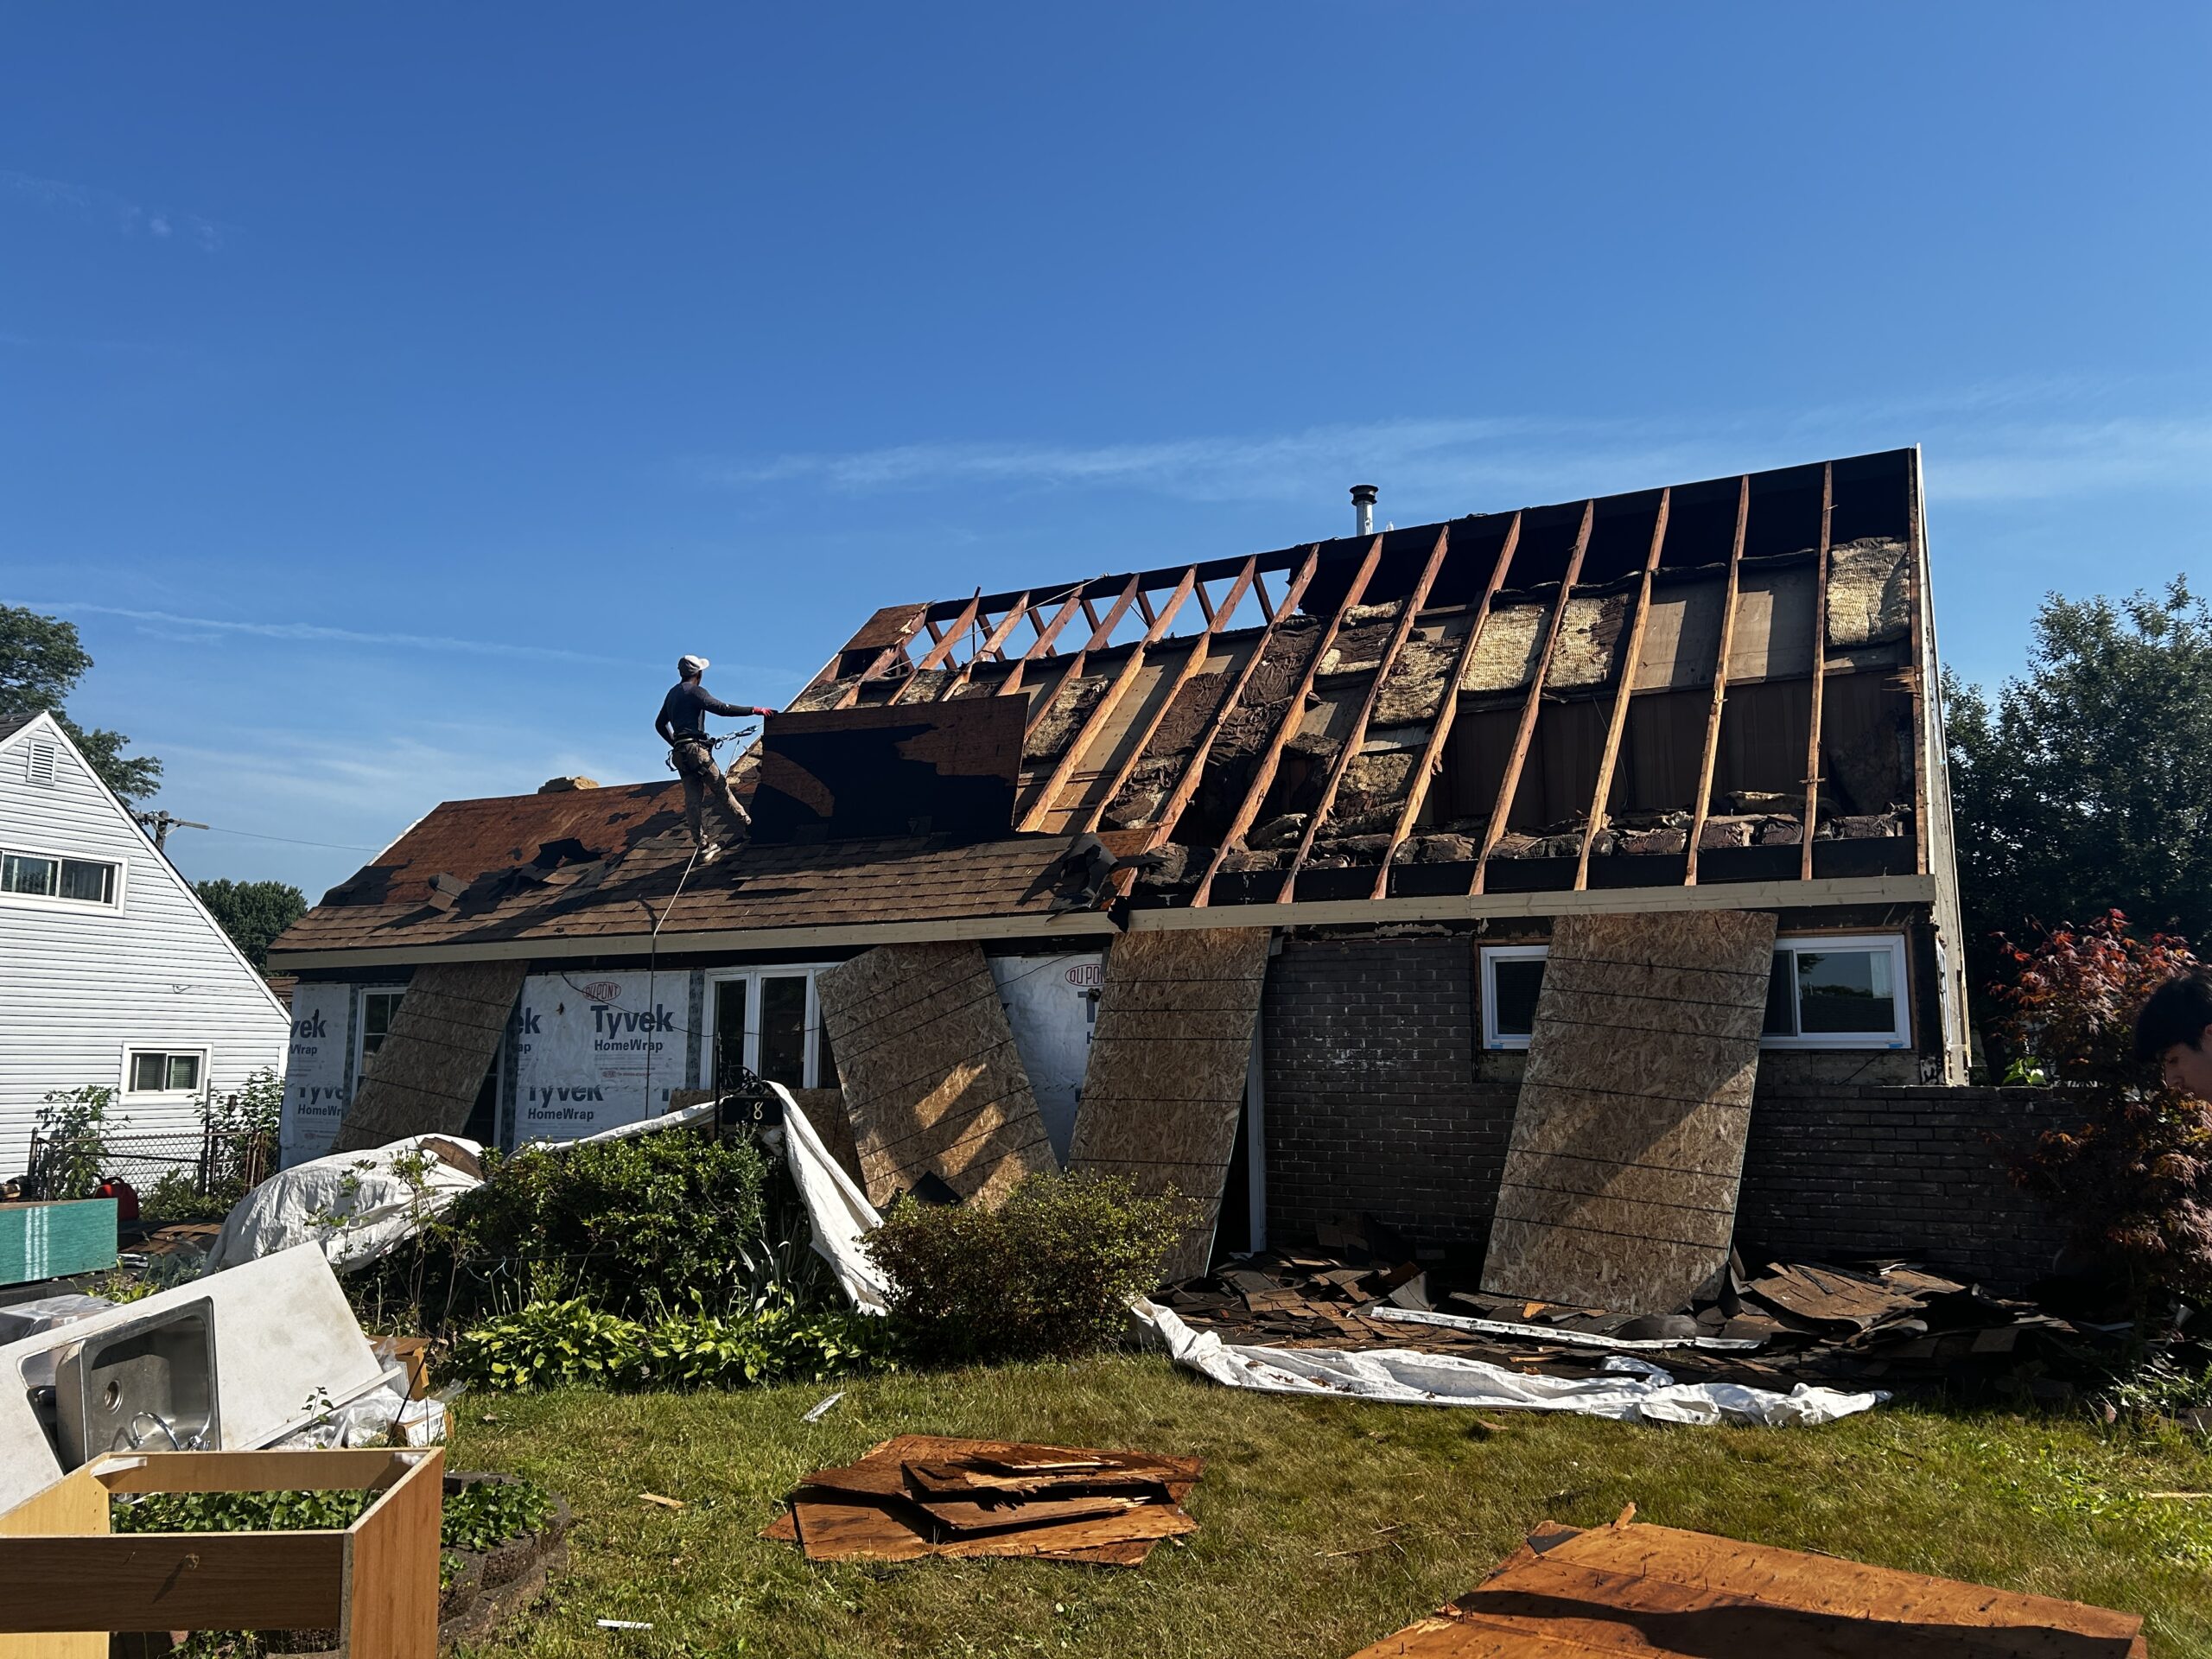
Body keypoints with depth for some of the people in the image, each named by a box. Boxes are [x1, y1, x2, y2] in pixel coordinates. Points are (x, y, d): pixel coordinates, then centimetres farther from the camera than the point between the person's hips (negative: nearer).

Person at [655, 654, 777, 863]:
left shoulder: (672, 693, 21)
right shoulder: (695, 691, -5)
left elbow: (660, 724, 29)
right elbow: (723, 708, -16)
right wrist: (755, 710, -16)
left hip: (680, 752, 8)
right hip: (696, 749, -8)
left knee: (693, 799, 2)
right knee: (720, 789, -1)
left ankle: (703, 847, 0)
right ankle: (747, 826, 6)